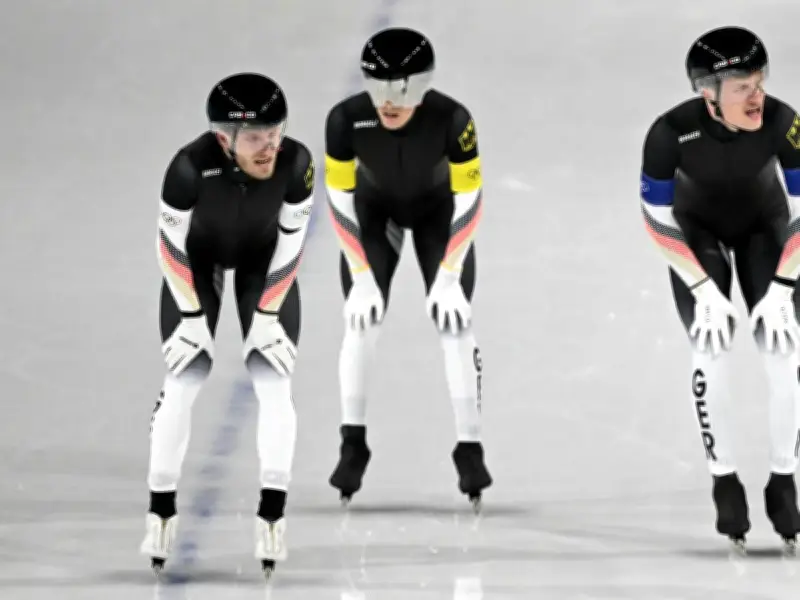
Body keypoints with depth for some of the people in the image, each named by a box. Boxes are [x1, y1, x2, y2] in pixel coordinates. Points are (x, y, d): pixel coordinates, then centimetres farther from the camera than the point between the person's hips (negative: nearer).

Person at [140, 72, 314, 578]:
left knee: (274, 381, -8)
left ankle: (272, 515, 1)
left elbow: (290, 242, -17)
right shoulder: (191, 166, -38)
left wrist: (268, 312, -12)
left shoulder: (296, 163, -33)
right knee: (183, 382, -5)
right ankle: (162, 512, 8)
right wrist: (193, 315, -14)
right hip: (198, 258, -1)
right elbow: (172, 245, -21)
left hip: (265, 260, 1)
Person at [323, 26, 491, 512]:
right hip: (373, 208, 1)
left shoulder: (452, 120, -35)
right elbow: (340, 198, -19)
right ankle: (353, 444, -1)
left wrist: (448, 277, -23)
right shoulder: (346, 120, -32)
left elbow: (469, 199, -24)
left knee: (454, 322, -11)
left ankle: (470, 449, -4)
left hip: (439, 209, -1)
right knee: (362, 320, -11)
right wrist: (362, 276, -19)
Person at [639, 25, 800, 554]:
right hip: (697, 232, -1)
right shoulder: (672, 133, -34)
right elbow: (658, 219, -20)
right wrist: (703, 288, -21)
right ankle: (725, 482, -1)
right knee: (712, 348, -15)